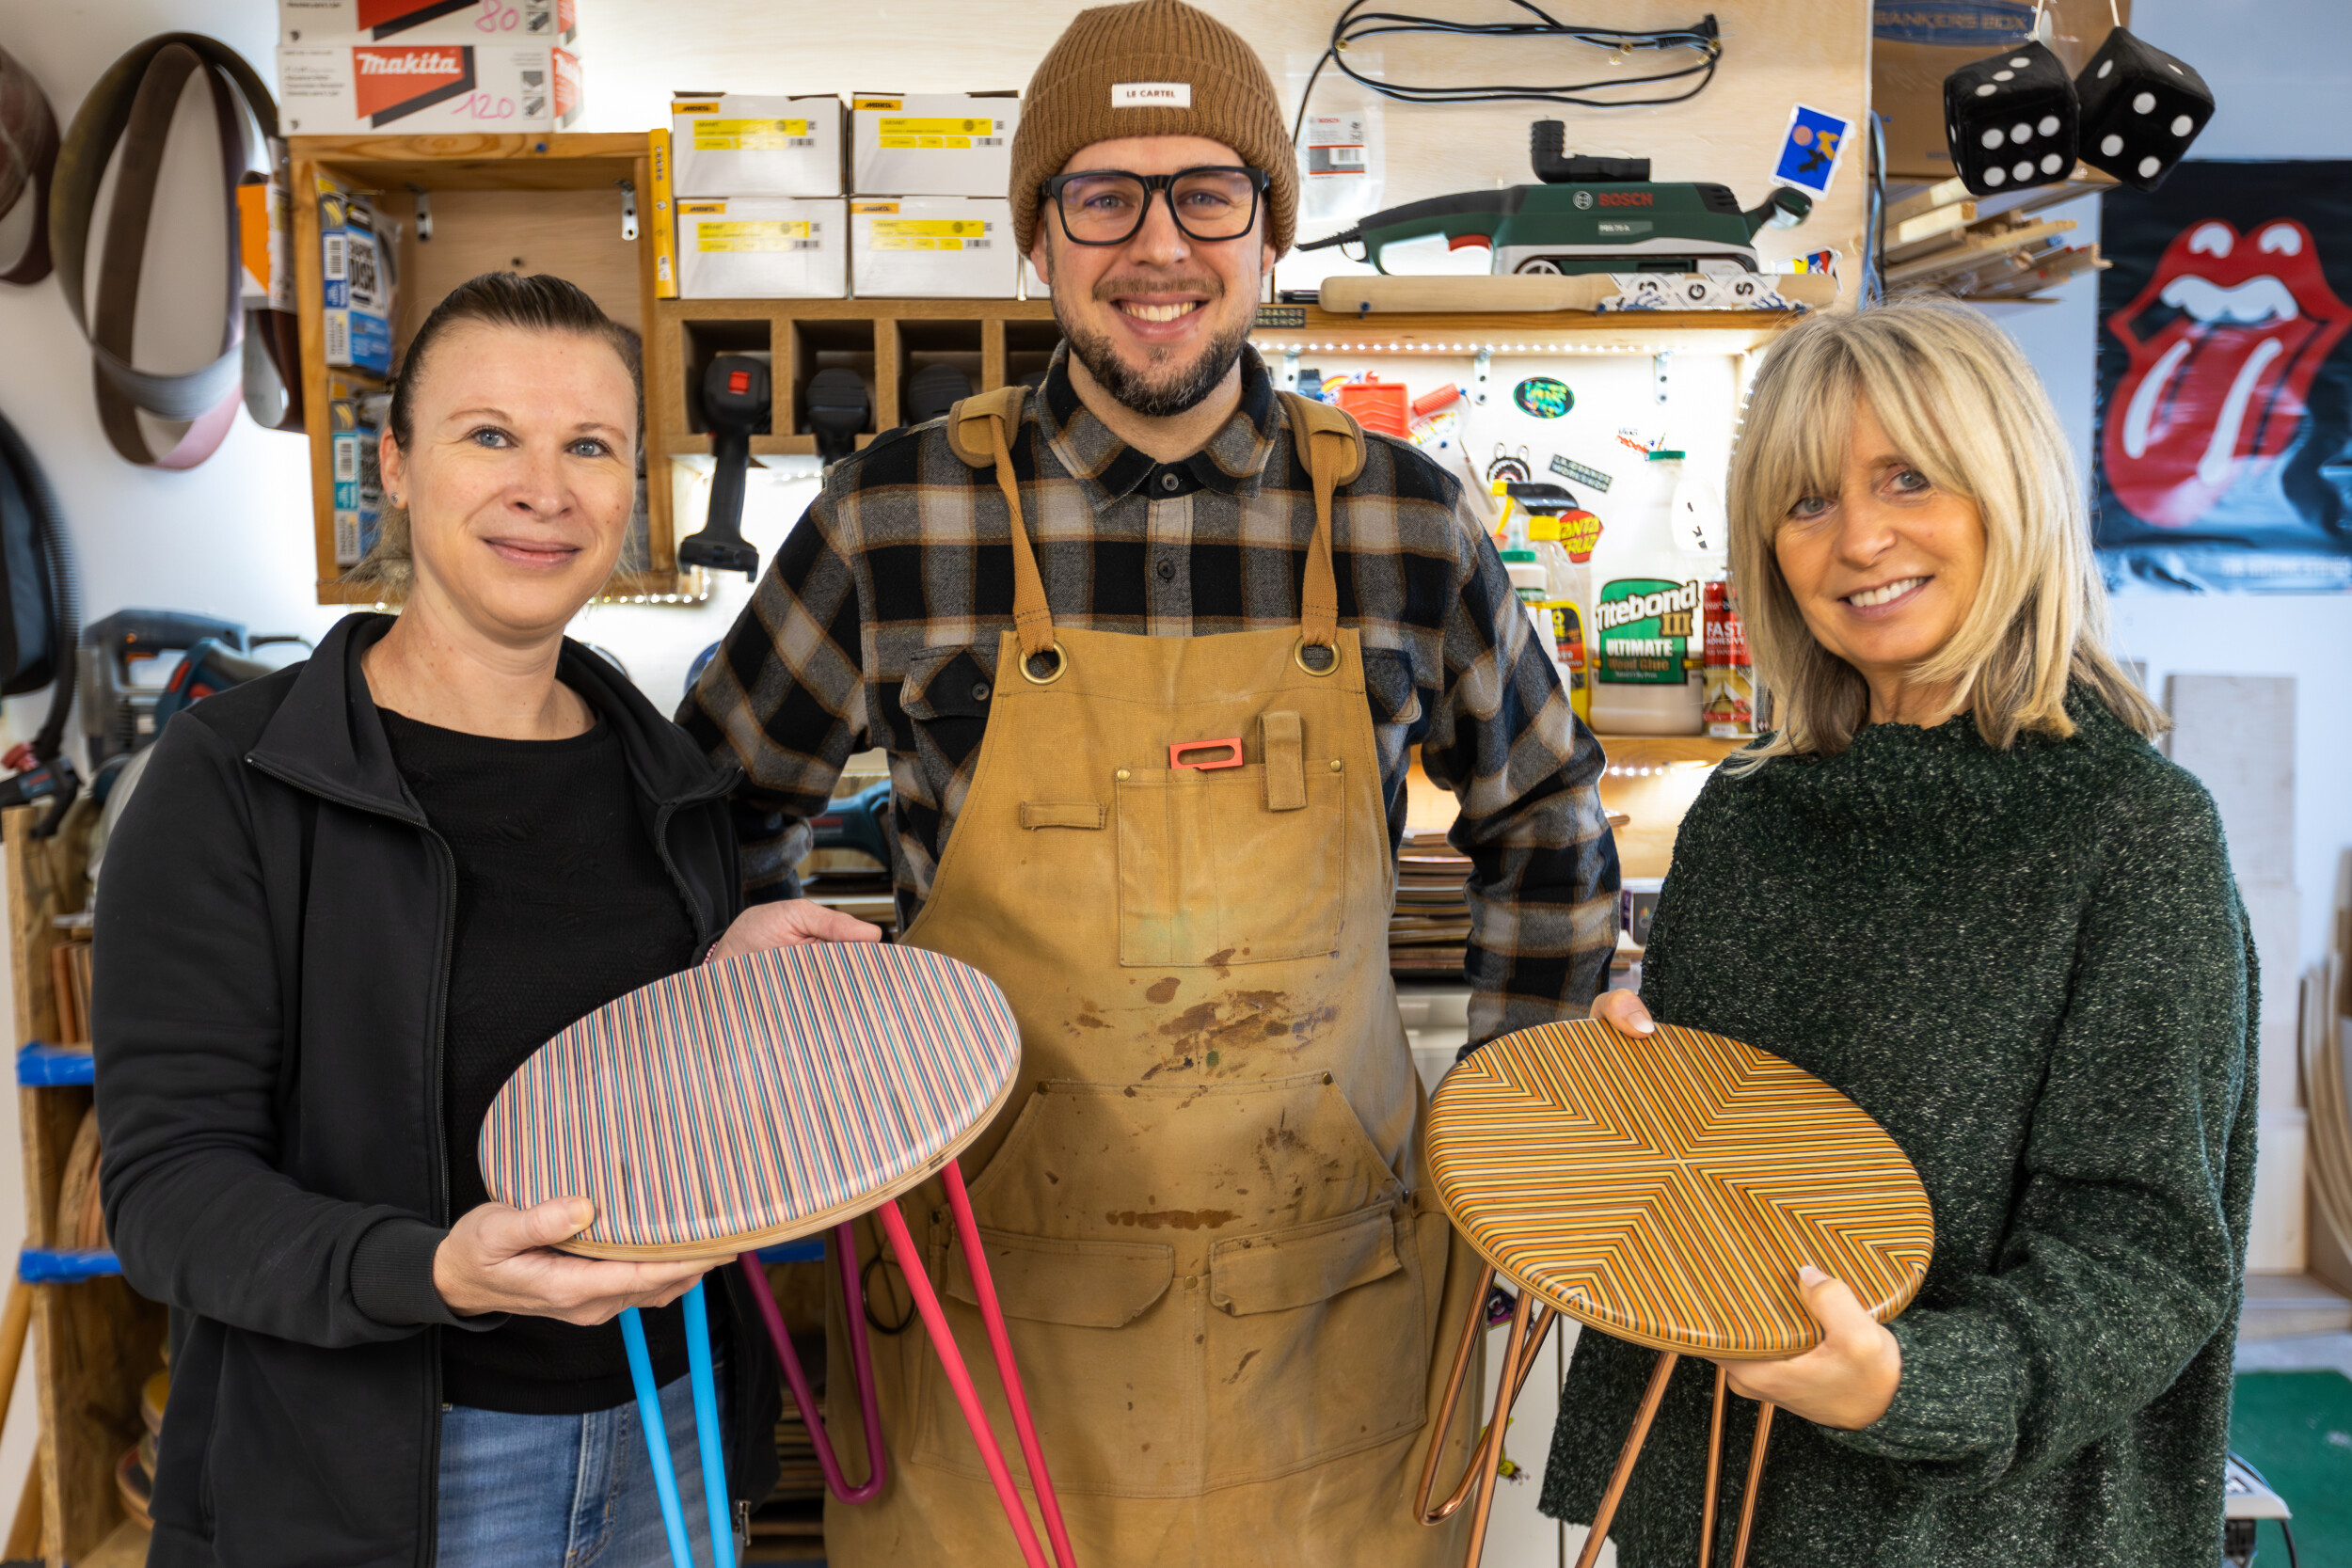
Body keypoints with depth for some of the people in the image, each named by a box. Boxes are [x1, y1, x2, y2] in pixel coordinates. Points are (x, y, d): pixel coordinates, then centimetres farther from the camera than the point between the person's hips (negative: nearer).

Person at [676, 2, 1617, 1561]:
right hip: (992, 1285, 0)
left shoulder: (1406, 522, -3)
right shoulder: (898, 518, -7)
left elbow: (1546, 822, 11)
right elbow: (728, 800, 8)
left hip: (1325, 1291, 1)